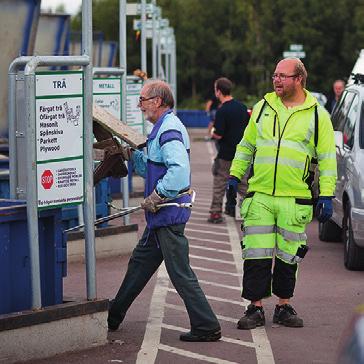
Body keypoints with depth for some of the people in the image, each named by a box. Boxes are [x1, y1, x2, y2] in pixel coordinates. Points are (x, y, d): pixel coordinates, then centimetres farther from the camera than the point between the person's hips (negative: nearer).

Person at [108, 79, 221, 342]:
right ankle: (114, 317, 31)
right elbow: (151, 169, 22)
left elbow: (179, 170, -31)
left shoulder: (169, 129, -17)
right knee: (140, 263, 19)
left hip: (170, 214, -11)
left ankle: (207, 327, -3)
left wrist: (156, 196, -24)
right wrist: (132, 153, 9)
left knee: (181, 273, -7)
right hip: (161, 215, 11)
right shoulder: (164, 128, 17)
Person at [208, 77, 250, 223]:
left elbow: (218, 134, -19)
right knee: (242, 183, 13)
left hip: (226, 154, -6)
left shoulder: (222, 111, -17)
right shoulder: (242, 106, 4)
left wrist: (212, 133, 2)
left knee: (219, 183, 4)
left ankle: (216, 212, 6)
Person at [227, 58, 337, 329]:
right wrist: (234, 176, 11)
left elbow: (327, 158, 2)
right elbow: (246, 145, 19)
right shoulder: (263, 108, 9)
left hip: (295, 199, -2)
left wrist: (326, 196, -4)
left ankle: (284, 307, 19)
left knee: (288, 256, 7)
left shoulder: (317, 114, 1)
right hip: (259, 195, 2)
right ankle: (255, 308, 6)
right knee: (256, 255, -2)